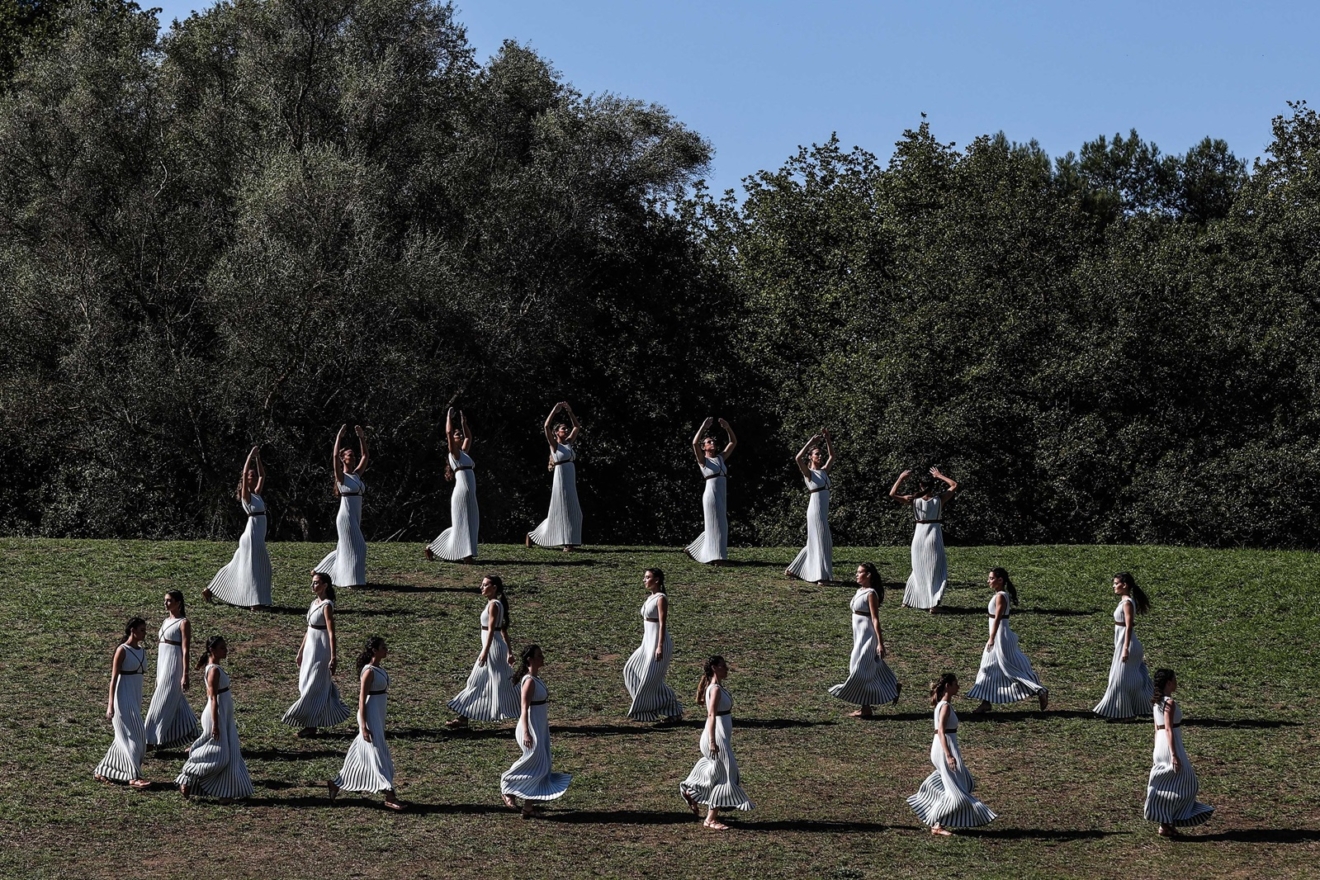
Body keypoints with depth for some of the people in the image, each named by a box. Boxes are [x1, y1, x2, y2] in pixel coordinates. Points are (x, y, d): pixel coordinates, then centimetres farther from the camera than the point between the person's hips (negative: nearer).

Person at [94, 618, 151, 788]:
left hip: (136, 698, 8)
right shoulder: (122, 651, -12)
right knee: (132, 737, -9)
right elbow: (114, 678, -13)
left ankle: (102, 771, 22)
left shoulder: (142, 651, 10)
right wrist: (110, 705, -17)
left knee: (124, 739, 12)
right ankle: (134, 777, -6)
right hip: (123, 699, -8)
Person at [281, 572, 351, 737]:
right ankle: (311, 724, 22)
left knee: (313, 688, -4)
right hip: (310, 649, 9)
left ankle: (311, 726, 3)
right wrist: (301, 651, 19)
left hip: (321, 651, -9)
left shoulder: (327, 605, -16)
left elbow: (331, 633, -20)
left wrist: (333, 658, -23)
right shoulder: (314, 603, 10)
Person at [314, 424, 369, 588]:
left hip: (356, 516, 8)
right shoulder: (341, 476, -6)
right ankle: (352, 580, -5)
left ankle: (319, 571, 27)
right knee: (354, 547, -9)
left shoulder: (357, 474, 12)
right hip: (346, 516, -8)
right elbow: (335, 455, -19)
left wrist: (361, 437, 9)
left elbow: (366, 456, 15)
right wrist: (339, 437, -18)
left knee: (345, 547, 14)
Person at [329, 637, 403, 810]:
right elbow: (362, 699, -18)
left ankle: (336, 784, 28)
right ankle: (389, 796, -3)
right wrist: (363, 726, -20)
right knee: (377, 753, -5)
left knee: (361, 754, 17)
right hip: (370, 716, -10)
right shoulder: (369, 672, -18)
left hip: (378, 716, 10)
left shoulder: (378, 669, 9)